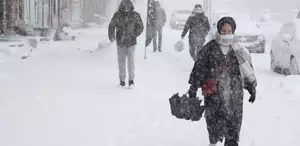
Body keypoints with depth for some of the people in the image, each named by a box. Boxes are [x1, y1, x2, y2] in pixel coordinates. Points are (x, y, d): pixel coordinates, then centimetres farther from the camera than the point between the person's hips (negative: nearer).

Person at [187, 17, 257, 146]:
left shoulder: (239, 50, 1)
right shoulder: (209, 48, -2)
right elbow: (198, 68, 1)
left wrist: (252, 88, 11)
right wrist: (193, 88, 0)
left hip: (234, 94, 1)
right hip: (213, 94, 0)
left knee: (234, 122, 3)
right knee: (213, 121, 9)